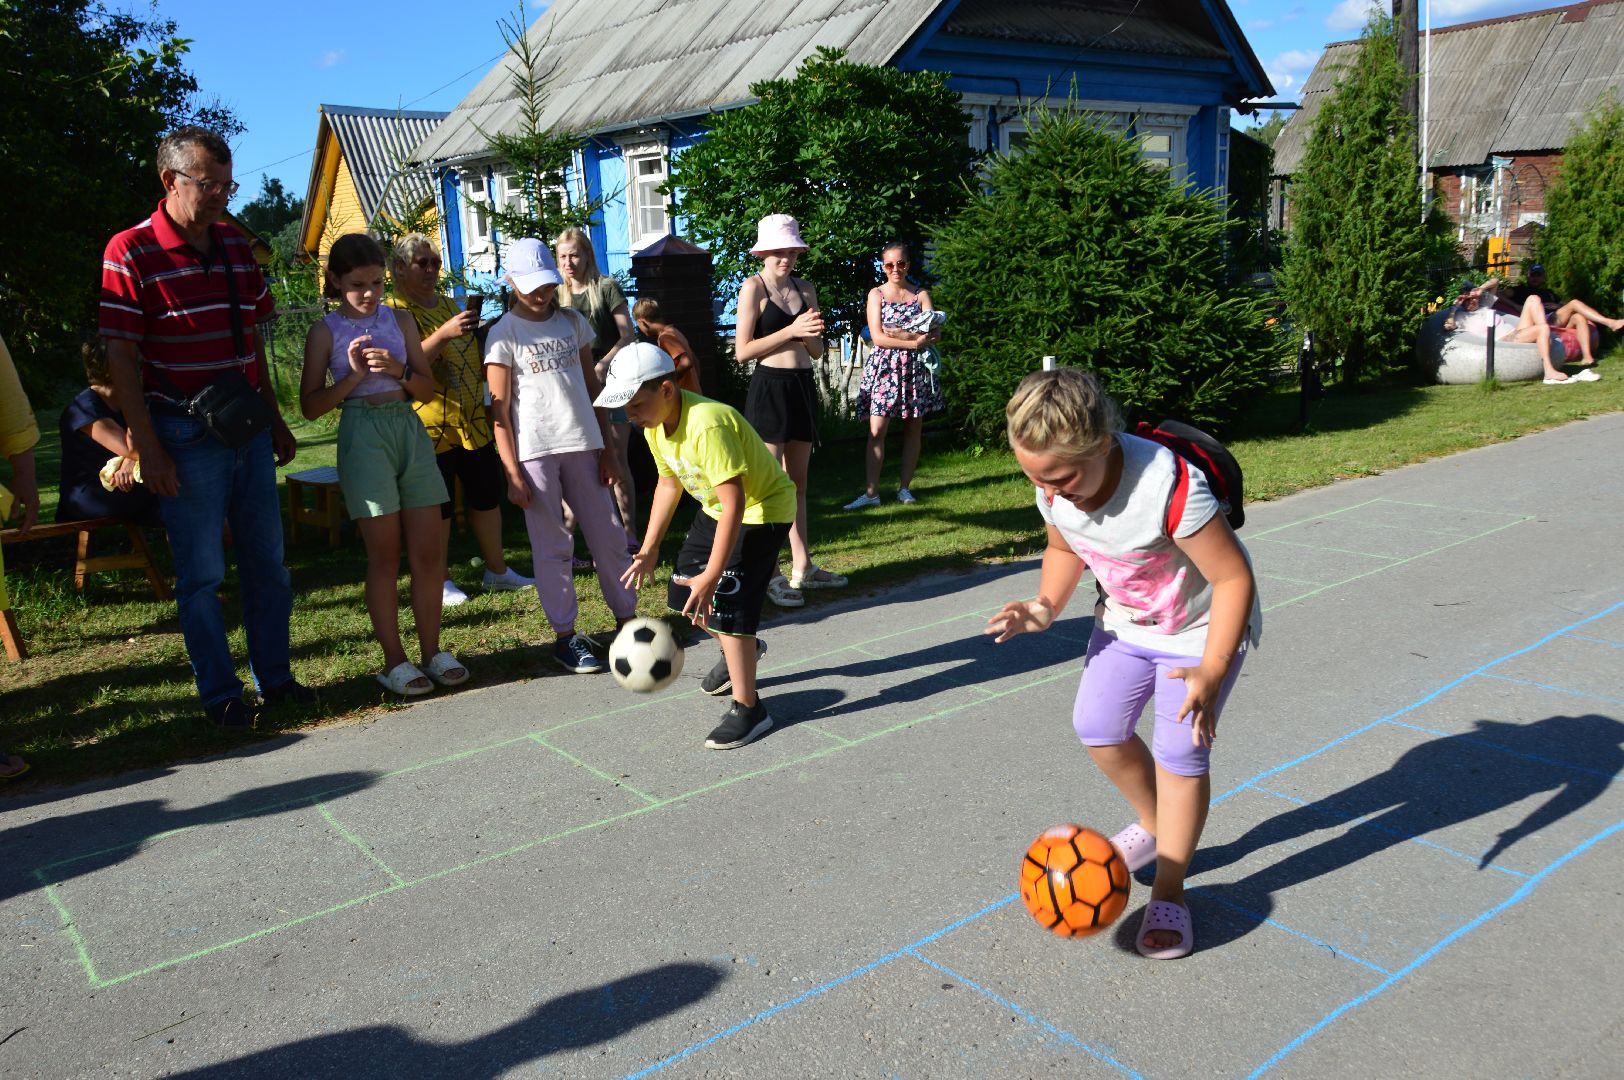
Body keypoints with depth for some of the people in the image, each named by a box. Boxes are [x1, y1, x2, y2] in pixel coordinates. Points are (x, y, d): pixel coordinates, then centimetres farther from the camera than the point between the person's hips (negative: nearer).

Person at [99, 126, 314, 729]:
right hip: (186, 436, -6)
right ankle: (220, 694, 15)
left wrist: (275, 420, 16)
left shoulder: (236, 246, 10)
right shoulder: (131, 251, -8)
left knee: (266, 562, 11)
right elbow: (120, 357, -10)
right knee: (202, 572, 3)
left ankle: (274, 678, 23)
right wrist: (147, 450, -14)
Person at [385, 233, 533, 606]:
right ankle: (441, 581, 13)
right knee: (438, 507, 0)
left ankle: (497, 570, 22)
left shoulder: (449, 305, 17)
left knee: (487, 495, 11)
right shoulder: (395, 312, -5)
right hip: (431, 426, -7)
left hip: (473, 421, 7)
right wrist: (443, 334, -28)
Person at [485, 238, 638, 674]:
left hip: (582, 445, 4)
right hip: (534, 451, -4)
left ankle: (626, 619, 20)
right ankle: (564, 635, 11)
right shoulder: (504, 333, -2)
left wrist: (606, 450, 8)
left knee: (608, 536, 8)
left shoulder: (573, 321, 10)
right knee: (552, 546, 3)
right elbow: (499, 409, -5)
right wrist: (512, 473, -10)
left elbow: (593, 387, 13)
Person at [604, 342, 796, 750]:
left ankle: (748, 709, 1)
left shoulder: (706, 425, -35)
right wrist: (649, 549, 5)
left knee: (726, 604, -15)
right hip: (716, 508, 9)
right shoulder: (655, 423, -7)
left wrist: (711, 576, -35)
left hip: (761, 509, -9)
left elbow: (734, 504, -35)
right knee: (682, 597, 9)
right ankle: (741, 649, 38)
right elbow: (669, 482, 8)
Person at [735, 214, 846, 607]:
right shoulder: (754, 287, -5)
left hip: (802, 387, 7)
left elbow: (817, 351, 16)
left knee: (798, 483, 13)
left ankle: (802, 567, 21)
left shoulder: (805, 289, 13)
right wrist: (791, 331, -17)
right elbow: (742, 350, -11)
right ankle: (769, 575, 1)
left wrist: (812, 335, -7)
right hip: (769, 387, -6)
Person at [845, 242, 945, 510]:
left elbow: (935, 334, -3)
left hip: (915, 367, 2)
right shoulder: (876, 294, 4)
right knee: (876, 431, -8)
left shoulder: (921, 295, 9)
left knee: (913, 429, 4)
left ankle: (905, 487, 12)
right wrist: (915, 342, -14)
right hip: (884, 366, -2)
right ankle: (872, 492, -6)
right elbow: (877, 337, -7)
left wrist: (902, 334, -16)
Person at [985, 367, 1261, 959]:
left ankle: (1169, 894, 12)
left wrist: (1211, 673, -37)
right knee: (1097, 726, 6)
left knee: (1180, 751, -7)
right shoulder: (1055, 488, -19)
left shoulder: (1168, 486, -39)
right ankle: (1155, 826, 35)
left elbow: (1234, 578, -30)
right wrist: (1045, 608, -15)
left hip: (1203, 627, -6)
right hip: (1125, 622, 6)